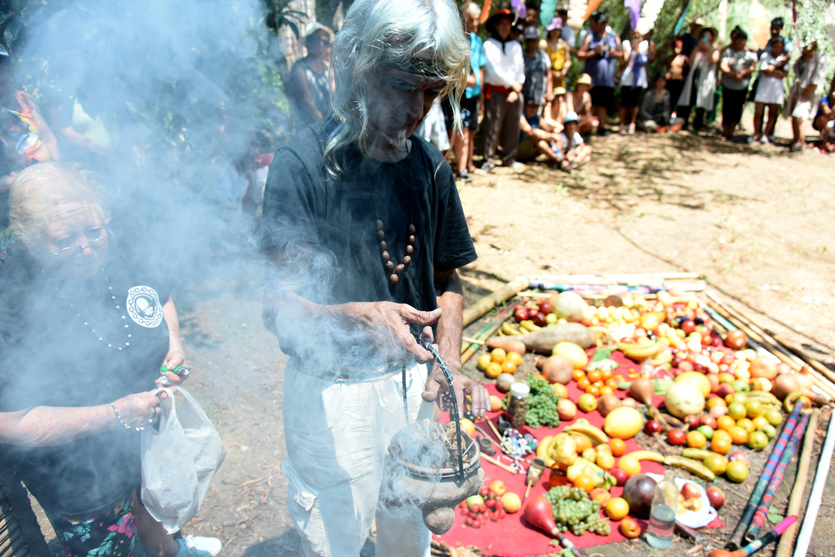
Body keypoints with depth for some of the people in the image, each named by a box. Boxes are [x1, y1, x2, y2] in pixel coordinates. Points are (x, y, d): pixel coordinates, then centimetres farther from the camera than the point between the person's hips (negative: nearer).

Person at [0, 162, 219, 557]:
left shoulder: (112, 253, -14)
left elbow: (160, 296, 7)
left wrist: (174, 343, -11)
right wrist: (114, 415, -32)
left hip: (149, 430, 5)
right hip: (80, 476, -5)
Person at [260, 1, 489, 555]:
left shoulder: (430, 167, -1)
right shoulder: (301, 166, -17)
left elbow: (446, 281, 6)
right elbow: (279, 307, -19)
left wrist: (449, 365, -9)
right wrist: (357, 317, -37)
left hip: (412, 376, 4)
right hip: (331, 389, -4)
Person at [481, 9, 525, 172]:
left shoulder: (516, 45, 13)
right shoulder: (489, 44, -1)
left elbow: (520, 69, 9)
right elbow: (493, 70, -8)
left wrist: (516, 90, -4)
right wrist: (512, 83, -5)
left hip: (514, 92, 5)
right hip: (495, 91, -4)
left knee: (512, 126, 6)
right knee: (492, 126, -6)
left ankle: (509, 158, 16)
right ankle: (489, 159, 0)